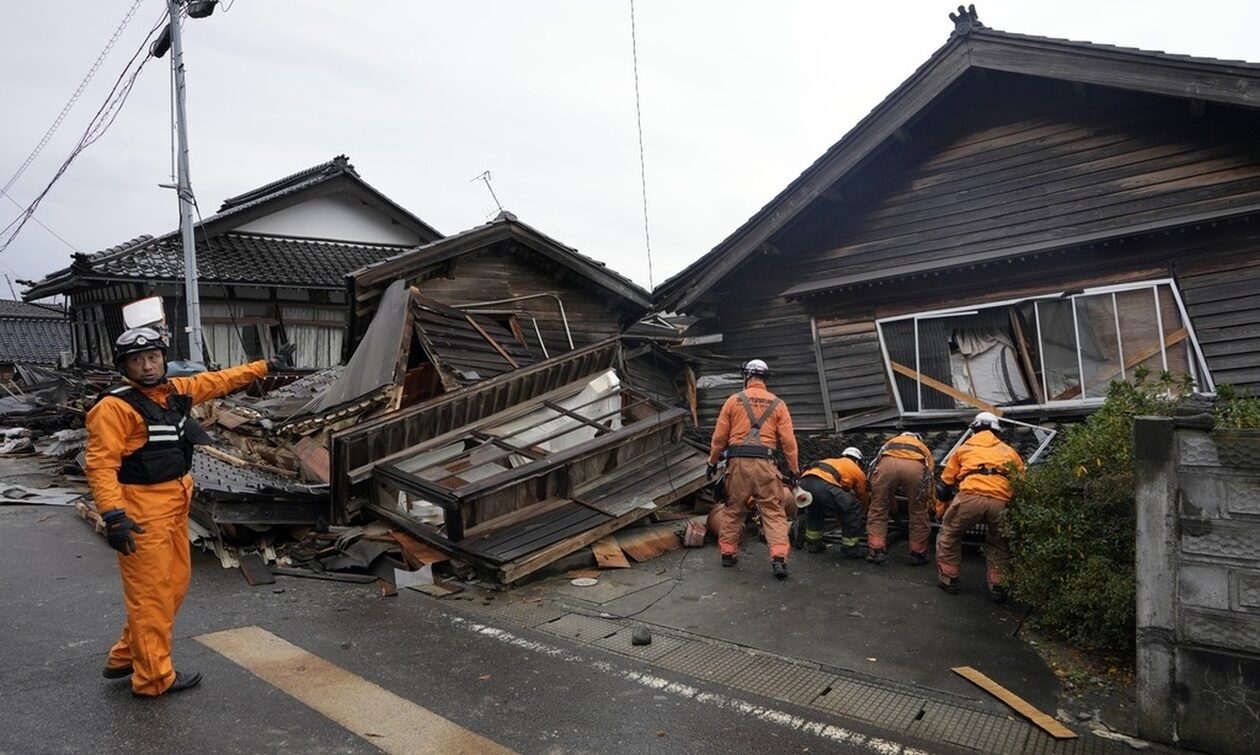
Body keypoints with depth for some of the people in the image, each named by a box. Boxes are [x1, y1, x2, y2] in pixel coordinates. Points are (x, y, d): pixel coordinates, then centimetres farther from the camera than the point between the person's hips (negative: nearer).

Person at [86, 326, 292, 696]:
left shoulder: (176, 389, 7)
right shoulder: (115, 406, -16)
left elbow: (221, 380, 20)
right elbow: (101, 464, -21)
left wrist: (266, 366, 25)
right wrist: (113, 515, -30)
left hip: (175, 506, 9)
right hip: (142, 511, -9)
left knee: (175, 585, 18)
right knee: (150, 593, 1)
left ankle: (125, 658, 34)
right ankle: (154, 677, 14)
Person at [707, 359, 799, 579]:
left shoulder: (734, 400, 6)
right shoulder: (777, 404, 8)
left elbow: (719, 436, 5)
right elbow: (788, 440, 4)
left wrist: (713, 461, 16)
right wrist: (794, 468, 11)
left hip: (738, 462, 1)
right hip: (764, 463, 0)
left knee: (733, 508, 15)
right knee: (774, 511, 3)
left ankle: (728, 552, 23)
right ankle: (779, 558, -7)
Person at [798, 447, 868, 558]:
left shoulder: (830, 461, 41)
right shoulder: (857, 471, 27)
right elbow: (864, 500, 40)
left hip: (804, 483, 6)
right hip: (823, 486, -6)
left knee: (812, 509, 37)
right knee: (853, 509, 14)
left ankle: (813, 543, 37)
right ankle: (849, 548, 19)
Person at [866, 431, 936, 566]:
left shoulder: (890, 443, 44)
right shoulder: (924, 449, 42)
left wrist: (892, 502, 51)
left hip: (886, 464, 0)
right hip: (915, 466, 0)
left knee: (878, 510, 16)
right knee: (919, 514, 18)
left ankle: (876, 551, 13)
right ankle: (918, 553, 27)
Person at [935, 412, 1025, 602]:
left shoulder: (965, 447, 27)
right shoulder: (1009, 451, 29)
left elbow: (946, 481, 27)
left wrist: (943, 505, 40)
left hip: (971, 496, -1)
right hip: (1001, 502, 2)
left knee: (949, 534, 21)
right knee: (999, 544, 25)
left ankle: (948, 579, 23)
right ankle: (998, 586, 23)